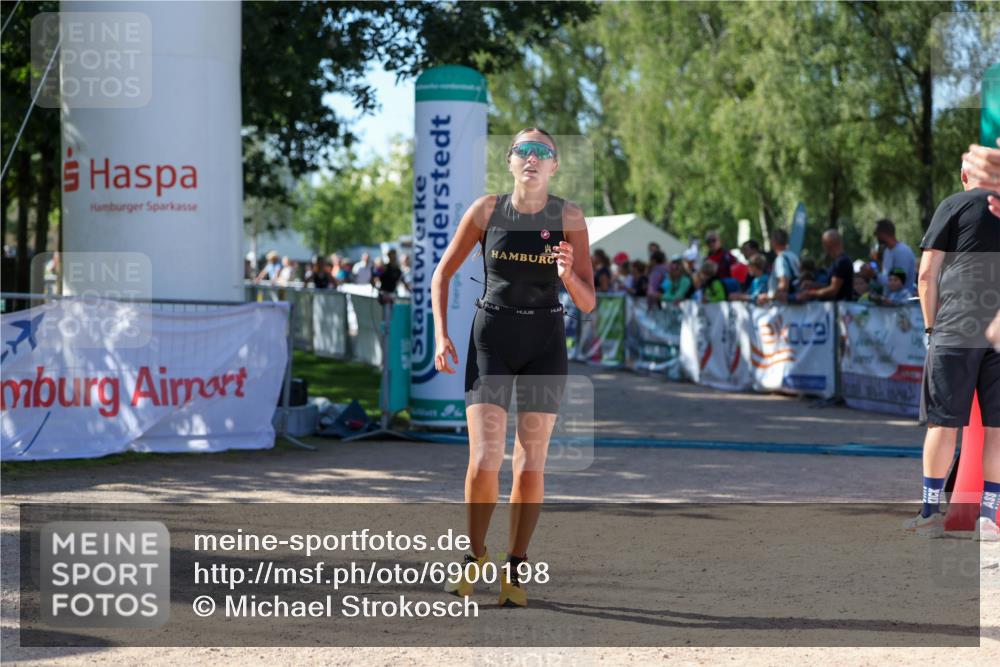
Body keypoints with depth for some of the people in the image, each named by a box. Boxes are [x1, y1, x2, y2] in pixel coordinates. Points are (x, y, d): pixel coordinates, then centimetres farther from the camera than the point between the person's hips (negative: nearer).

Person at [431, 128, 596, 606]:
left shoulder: (569, 217, -4)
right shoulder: (486, 210, -3)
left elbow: (588, 303, -5)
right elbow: (443, 273, 7)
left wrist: (568, 276, -27)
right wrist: (441, 334, -3)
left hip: (546, 342, 0)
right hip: (491, 337, 0)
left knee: (531, 464, 1)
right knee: (484, 460, -11)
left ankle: (514, 569, 14)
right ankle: (475, 556, 12)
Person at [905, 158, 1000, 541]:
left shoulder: (955, 206, 3)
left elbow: (927, 273, -1)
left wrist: (931, 326, 6)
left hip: (957, 325, -2)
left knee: (943, 422, 3)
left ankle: (931, 513, 6)